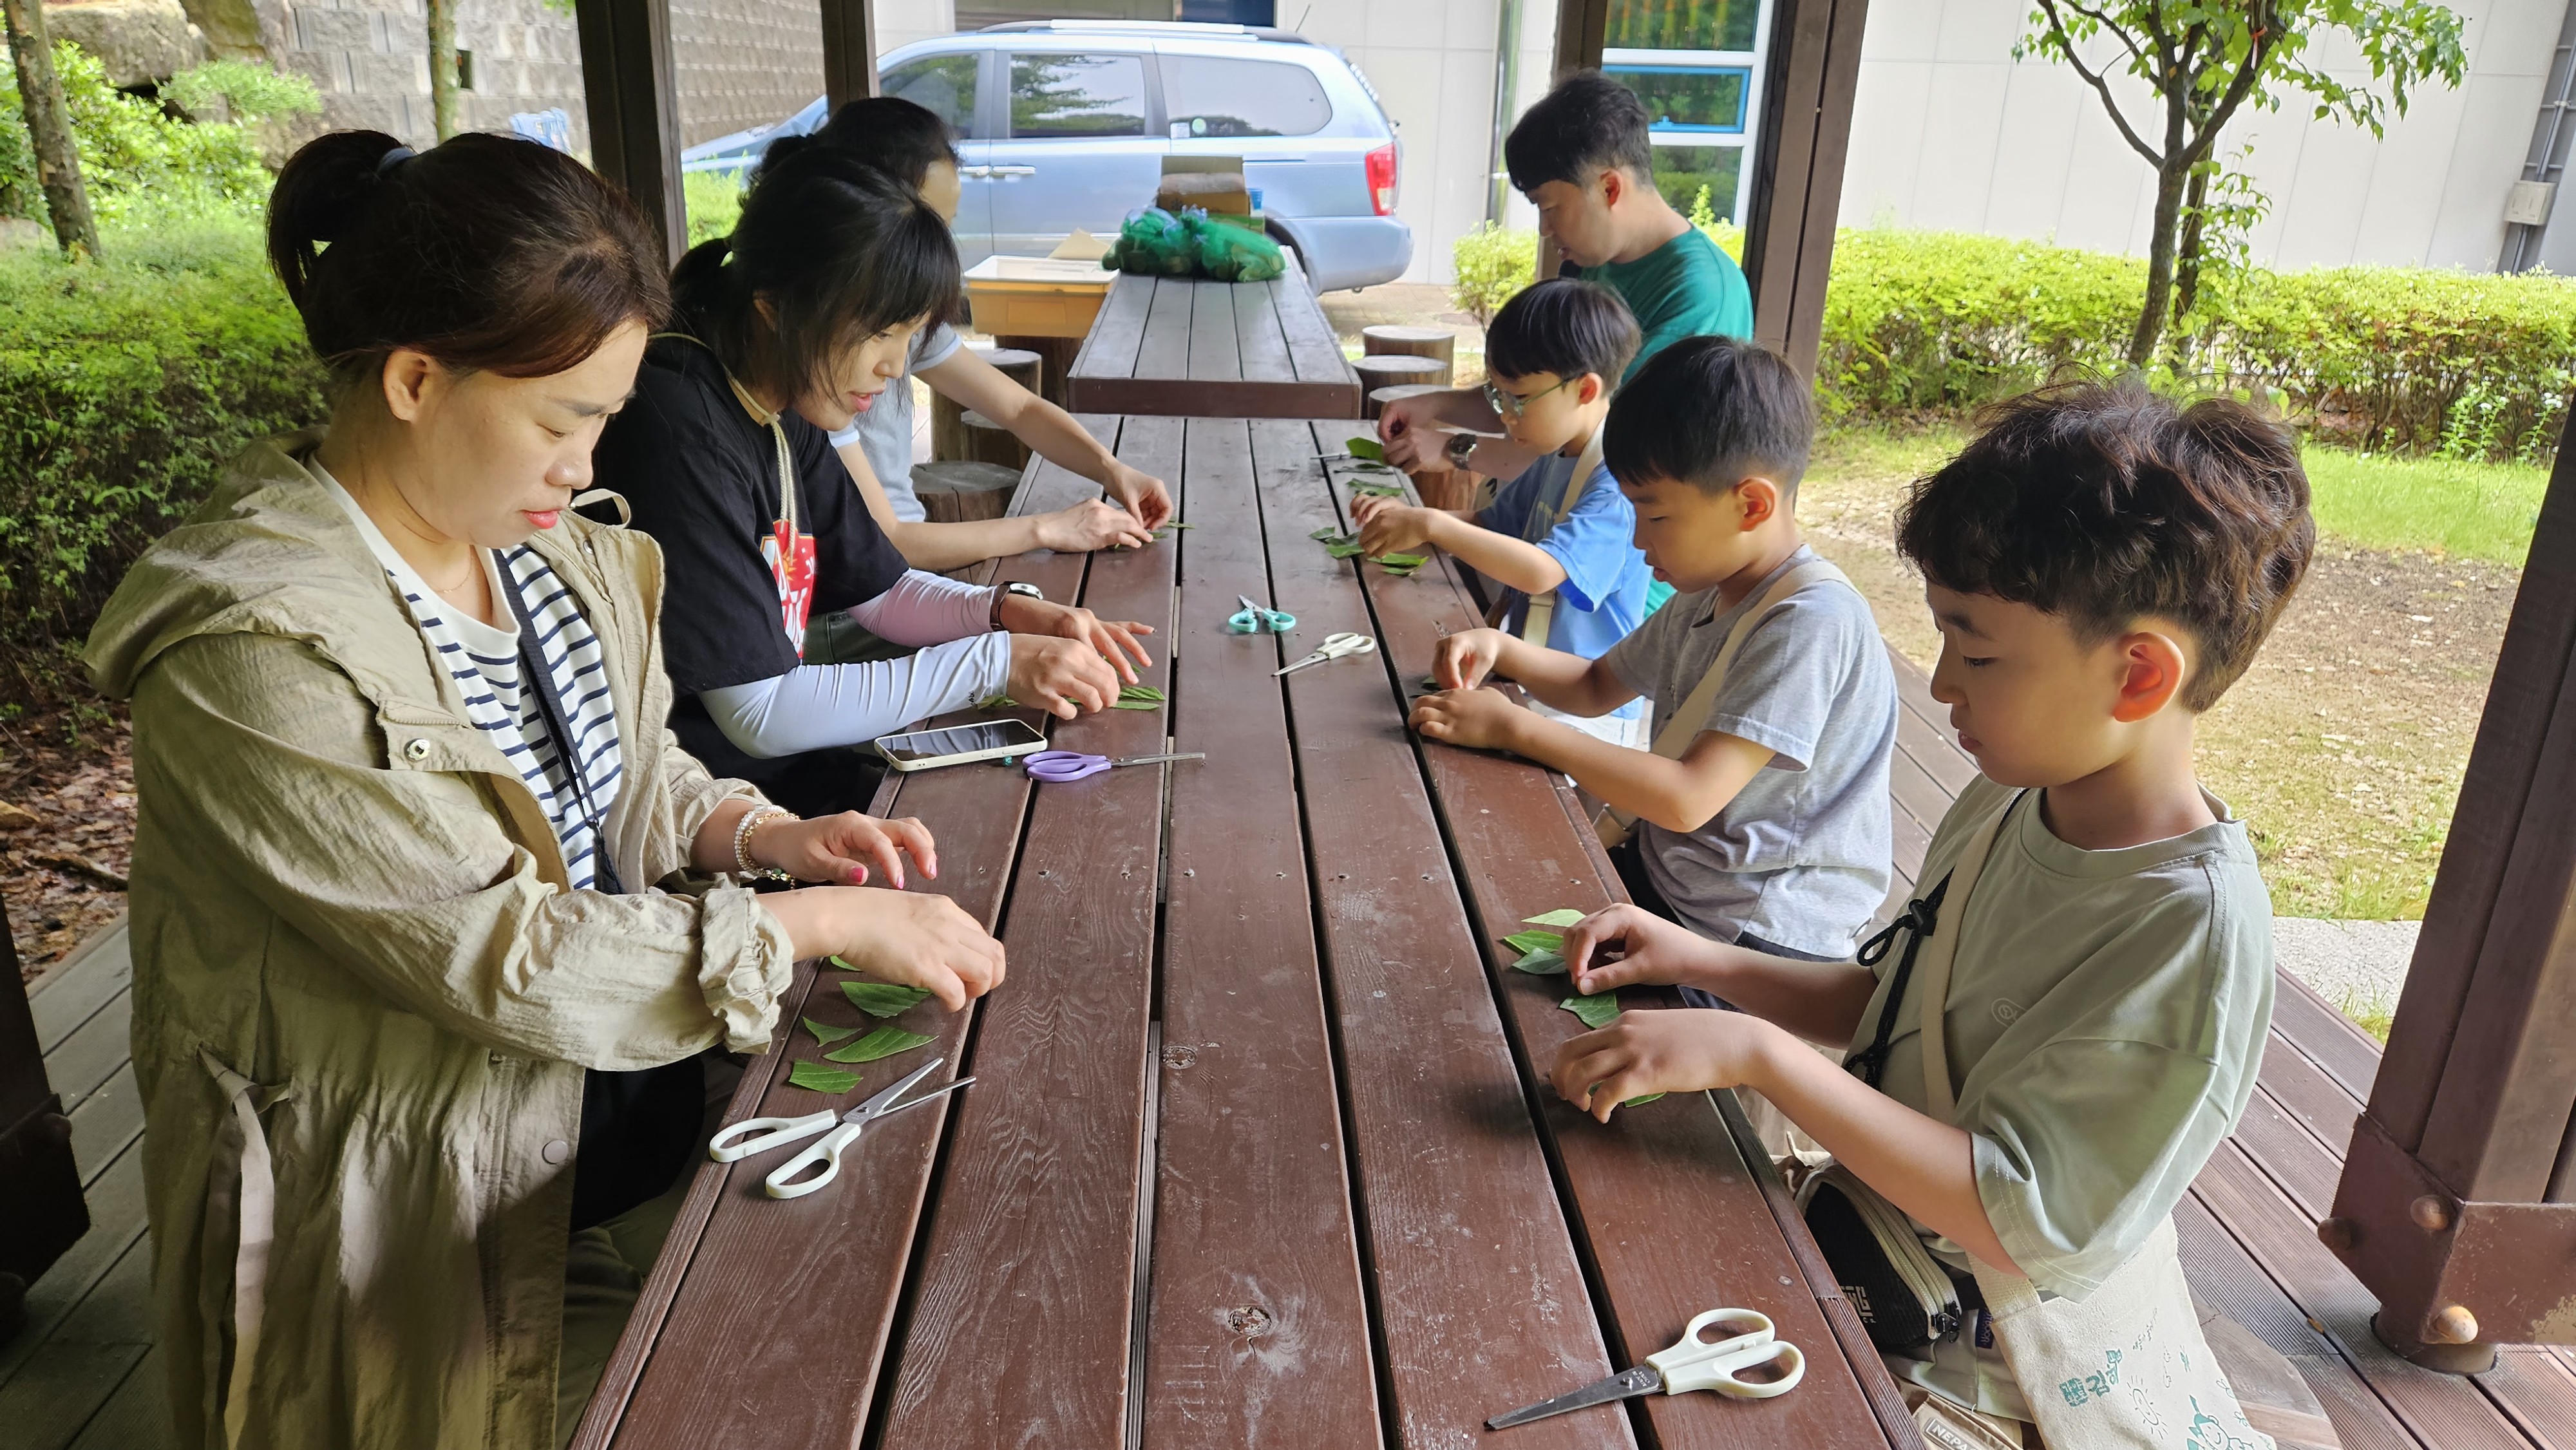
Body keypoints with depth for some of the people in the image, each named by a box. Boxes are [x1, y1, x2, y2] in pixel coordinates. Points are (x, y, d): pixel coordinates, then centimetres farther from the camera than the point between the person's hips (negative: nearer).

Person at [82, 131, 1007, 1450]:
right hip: (437, 1199, -6)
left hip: (636, 1071, 7)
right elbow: (497, 953, -25)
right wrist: (820, 922, -22)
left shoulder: (540, 540, -2)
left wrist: (767, 833, -8)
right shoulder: (252, 648, -25)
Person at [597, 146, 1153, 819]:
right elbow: (760, 715, -23)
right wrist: (995, 662, -21)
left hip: (785, 768, 8)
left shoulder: (785, 417, 4)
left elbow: (882, 589, 15)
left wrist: (1006, 611, -5)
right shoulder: (679, 435, -24)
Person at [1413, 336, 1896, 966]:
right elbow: (1596, 687, 21)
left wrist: (1513, 727, -24)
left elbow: (1687, 797, -29)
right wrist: (1499, 648, 1)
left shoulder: (1811, 623, -24)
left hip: (1760, 936, -9)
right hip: (1666, 868, 9)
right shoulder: (1707, 596, 6)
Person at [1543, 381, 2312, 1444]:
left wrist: (1761, 1054, -33)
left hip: (1979, 1355, -7)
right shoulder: (2007, 807, -4)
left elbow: (2023, 1222, -28)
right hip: (1881, 1235, 7)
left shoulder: (2193, 932, -27)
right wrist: (1700, 961, -4)